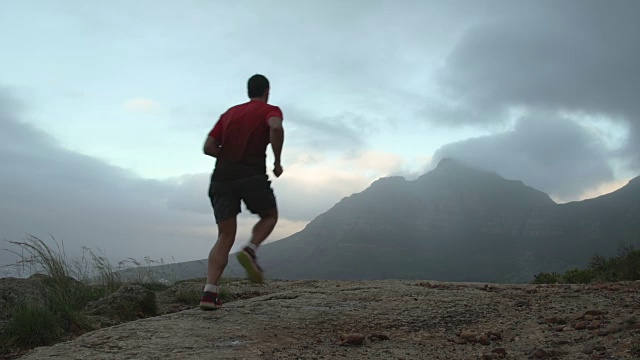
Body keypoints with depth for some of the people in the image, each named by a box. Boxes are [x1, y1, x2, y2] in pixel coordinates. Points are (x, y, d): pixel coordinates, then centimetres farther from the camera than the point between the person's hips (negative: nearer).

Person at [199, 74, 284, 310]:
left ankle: (209, 292, -8)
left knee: (225, 237, 7)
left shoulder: (230, 113, 25)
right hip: (252, 175, -4)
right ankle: (250, 251, -7)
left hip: (221, 177, 4)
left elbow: (208, 147, 16)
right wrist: (277, 162, -6)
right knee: (270, 216, 22)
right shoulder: (270, 110, 10)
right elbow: (276, 128, -16)